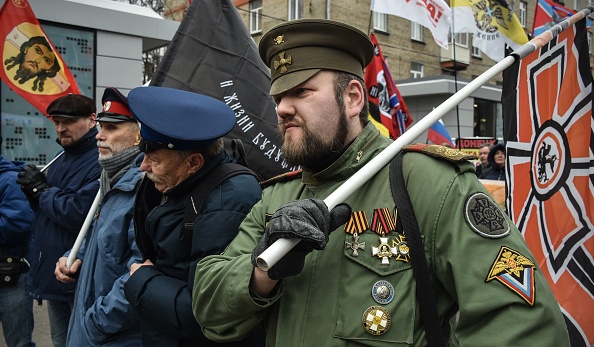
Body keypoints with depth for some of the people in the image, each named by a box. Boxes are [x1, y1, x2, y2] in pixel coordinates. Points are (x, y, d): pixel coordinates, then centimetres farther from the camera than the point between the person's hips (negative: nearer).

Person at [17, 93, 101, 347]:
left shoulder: (101, 162, -19)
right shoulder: (61, 160, 12)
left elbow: (78, 214, -27)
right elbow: (43, 211, 17)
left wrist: (41, 189, -13)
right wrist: (33, 191, -4)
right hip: (52, 273, 9)